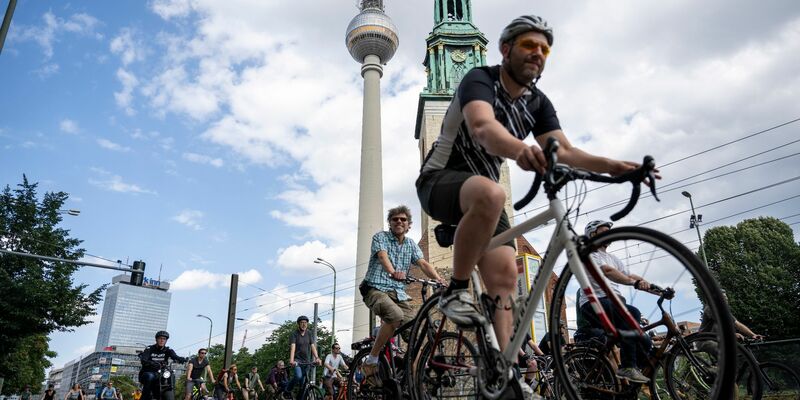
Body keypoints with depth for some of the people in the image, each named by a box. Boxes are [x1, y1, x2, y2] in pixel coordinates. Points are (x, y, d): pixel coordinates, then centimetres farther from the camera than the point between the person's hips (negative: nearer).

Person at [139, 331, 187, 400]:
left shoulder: (168, 350, 3)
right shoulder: (149, 349, -4)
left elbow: (175, 356, -17)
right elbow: (143, 360, -22)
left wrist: (180, 359, -41)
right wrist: (151, 363, -44)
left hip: (160, 376, 2)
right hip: (147, 374, -2)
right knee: (150, 376, -36)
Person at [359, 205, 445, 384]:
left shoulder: (411, 244, 16)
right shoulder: (380, 237, 2)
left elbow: (423, 263, -1)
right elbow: (383, 257, -19)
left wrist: (438, 278, -21)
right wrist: (393, 272, -42)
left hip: (398, 293, 5)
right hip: (376, 289, -5)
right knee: (396, 317, -33)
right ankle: (371, 361, -18)